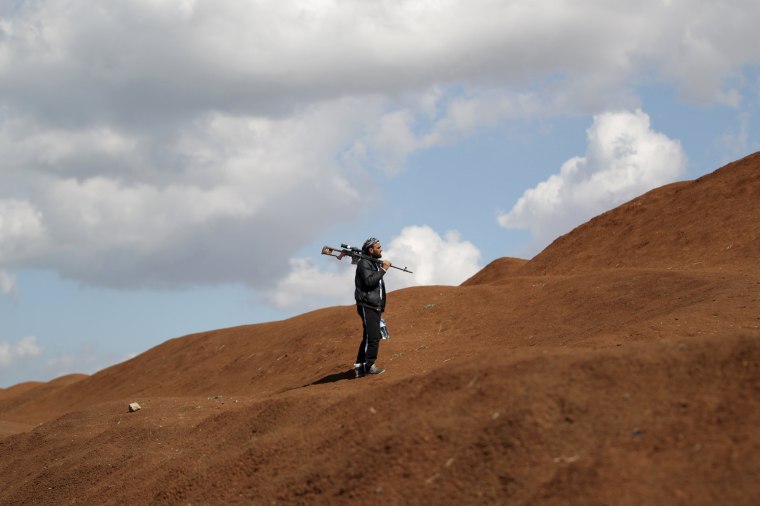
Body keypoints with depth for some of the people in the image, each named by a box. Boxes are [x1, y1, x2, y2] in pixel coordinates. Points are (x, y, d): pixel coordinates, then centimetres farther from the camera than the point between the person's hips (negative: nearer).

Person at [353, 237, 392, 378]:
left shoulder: (375, 263, 18)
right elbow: (369, 281, -25)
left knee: (369, 338, 10)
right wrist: (383, 270, -20)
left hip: (375, 306, 10)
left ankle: (359, 367, 14)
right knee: (372, 337, -13)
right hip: (367, 306, -10)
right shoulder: (364, 263, -11)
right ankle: (369, 366, -10)